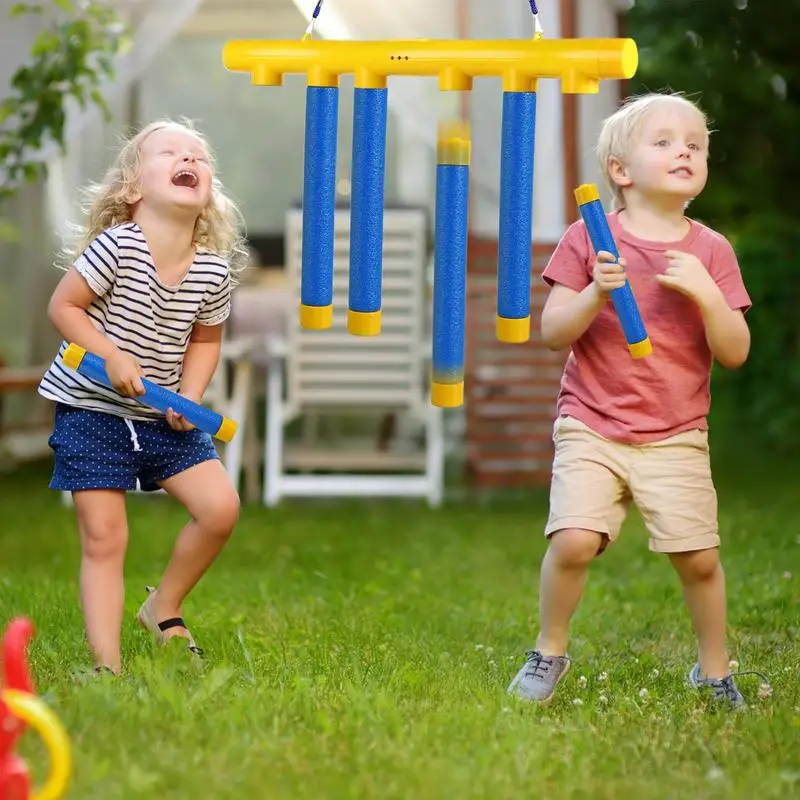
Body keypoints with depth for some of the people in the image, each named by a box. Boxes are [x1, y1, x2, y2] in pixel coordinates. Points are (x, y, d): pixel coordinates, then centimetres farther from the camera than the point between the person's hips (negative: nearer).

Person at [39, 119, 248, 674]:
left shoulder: (215, 271, -6)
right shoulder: (116, 246, -20)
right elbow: (63, 306, -13)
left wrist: (190, 397, -6)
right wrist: (111, 357, -22)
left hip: (164, 416, 4)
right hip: (92, 407, -4)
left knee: (221, 507, -5)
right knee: (104, 537, -5)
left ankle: (165, 607, 19)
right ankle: (106, 664, 1)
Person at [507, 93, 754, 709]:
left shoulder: (710, 250, 4)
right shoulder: (588, 239, 0)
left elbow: (734, 353, -1)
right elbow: (553, 333, -3)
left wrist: (704, 292, -16)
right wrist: (597, 292, -20)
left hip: (676, 438, 2)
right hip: (592, 427, -1)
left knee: (699, 557, -2)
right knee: (573, 541, -16)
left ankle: (714, 670, 21)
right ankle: (550, 652, 8)